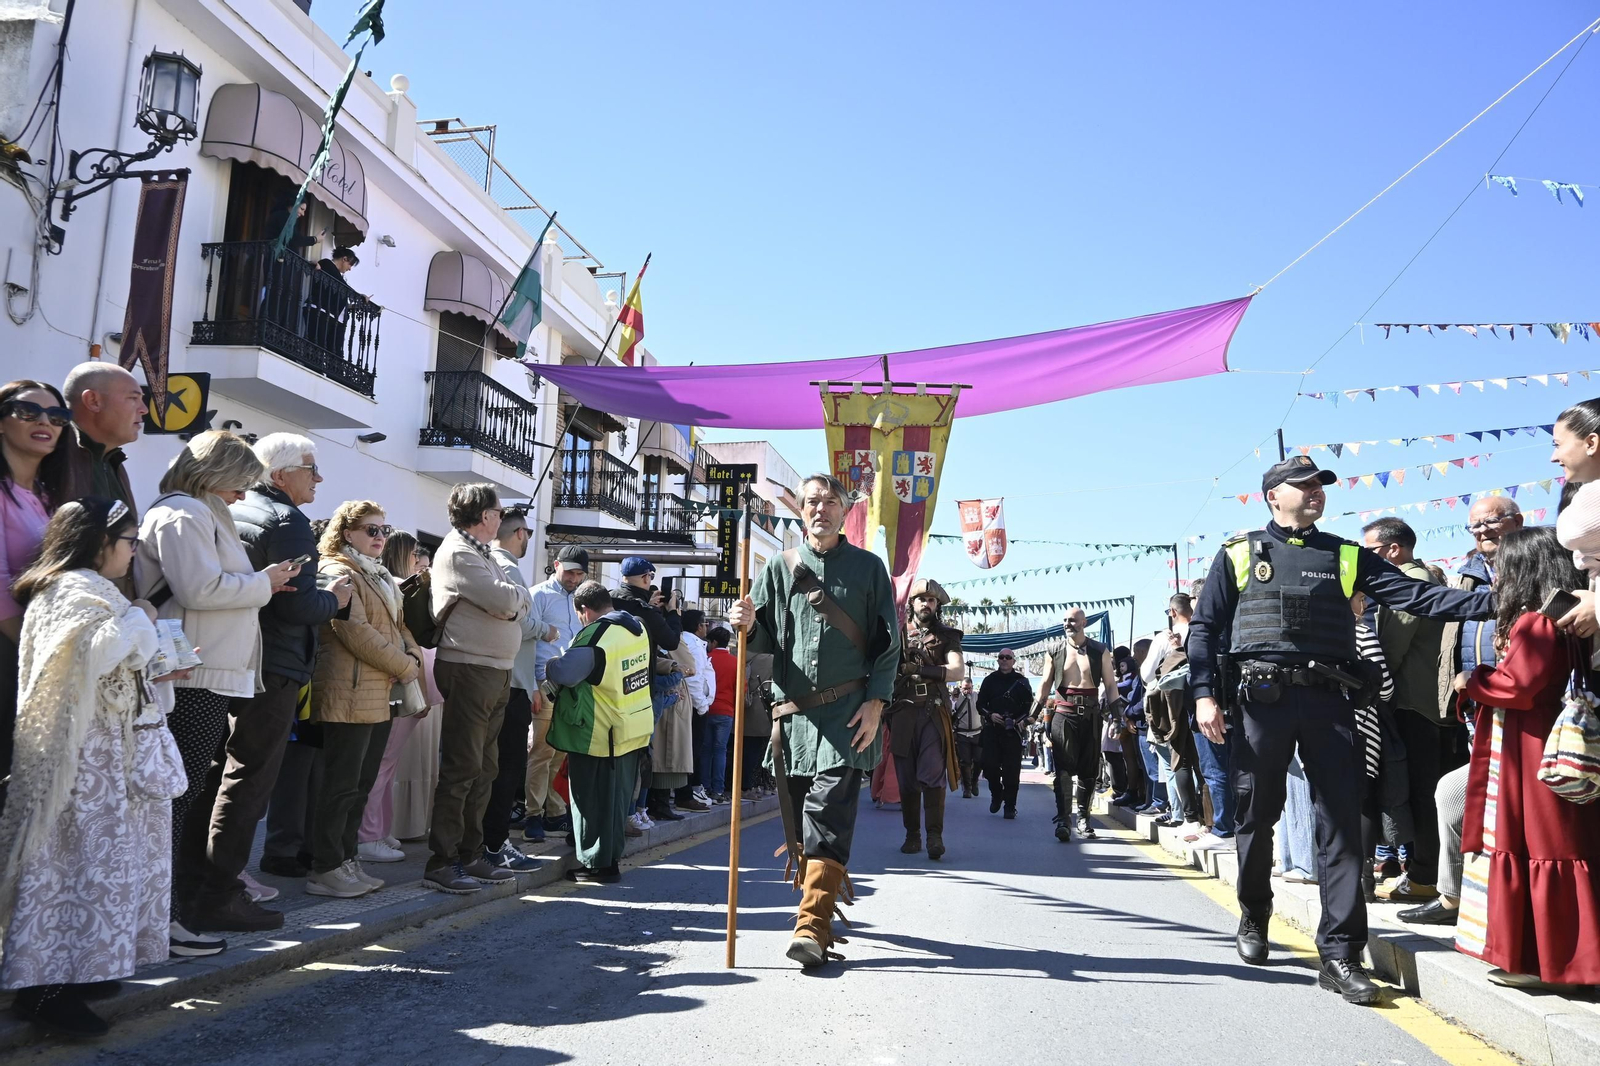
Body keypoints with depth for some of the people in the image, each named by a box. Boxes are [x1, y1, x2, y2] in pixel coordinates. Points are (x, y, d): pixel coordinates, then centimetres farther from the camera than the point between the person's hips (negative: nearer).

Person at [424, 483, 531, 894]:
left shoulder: (482, 554, 20)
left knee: (484, 769, 13)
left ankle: (470, 855, 21)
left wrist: (513, 601, -3)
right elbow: (506, 601, -18)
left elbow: (518, 607, 17)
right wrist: (520, 594, 1)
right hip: (468, 670, -10)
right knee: (461, 768, -6)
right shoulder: (457, 553, -11)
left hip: (496, 672, 10)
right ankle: (442, 862, 0)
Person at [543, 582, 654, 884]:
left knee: (593, 799, 4)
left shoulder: (596, 635, -22)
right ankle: (613, 855, 28)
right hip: (633, 730, 8)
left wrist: (551, 666, -6)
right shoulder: (637, 627, 4)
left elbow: (563, 672, -30)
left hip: (597, 735, -8)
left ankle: (598, 864, 11)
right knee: (618, 797, 17)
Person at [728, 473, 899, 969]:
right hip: (792, 710, 3)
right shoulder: (779, 567, 11)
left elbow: (888, 642, 5)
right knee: (796, 813, 8)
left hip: (847, 711, -3)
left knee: (829, 811, -13)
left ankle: (812, 925, -13)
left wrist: (875, 702, -5)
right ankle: (819, 904, 26)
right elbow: (767, 641, 13)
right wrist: (750, 626, -11)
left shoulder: (867, 566, 6)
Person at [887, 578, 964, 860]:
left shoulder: (946, 635, 9)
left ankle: (935, 835, -10)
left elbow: (959, 670, -5)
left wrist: (921, 669, -15)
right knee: (906, 777, 4)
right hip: (903, 712, 2)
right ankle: (912, 834, 12)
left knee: (932, 774, -11)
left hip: (933, 712, -2)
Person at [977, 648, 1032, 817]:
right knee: (989, 765, -5)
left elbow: (1030, 706, 5)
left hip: (1013, 731, -1)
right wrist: (990, 715, -9)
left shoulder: (1021, 681, 7)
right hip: (992, 729, 1)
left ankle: (1010, 805, 4)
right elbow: (980, 704, 10)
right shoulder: (990, 680, 10)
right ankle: (996, 794, 21)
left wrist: (1022, 721, -12)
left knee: (1012, 769, -4)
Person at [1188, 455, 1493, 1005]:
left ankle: (1339, 954, 1)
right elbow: (1205, 627, 7)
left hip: (1327, 701, 2)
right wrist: (1205, 695, -4)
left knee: (1342, 822, -4)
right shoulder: (1239, 554, 9)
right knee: (1256, 816, 7)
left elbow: (1415, 596, 6)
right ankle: (1253, 919, 29)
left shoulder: (1346, 556, 14)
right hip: (1262, 696, -1)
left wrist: (1493, 599, -7)